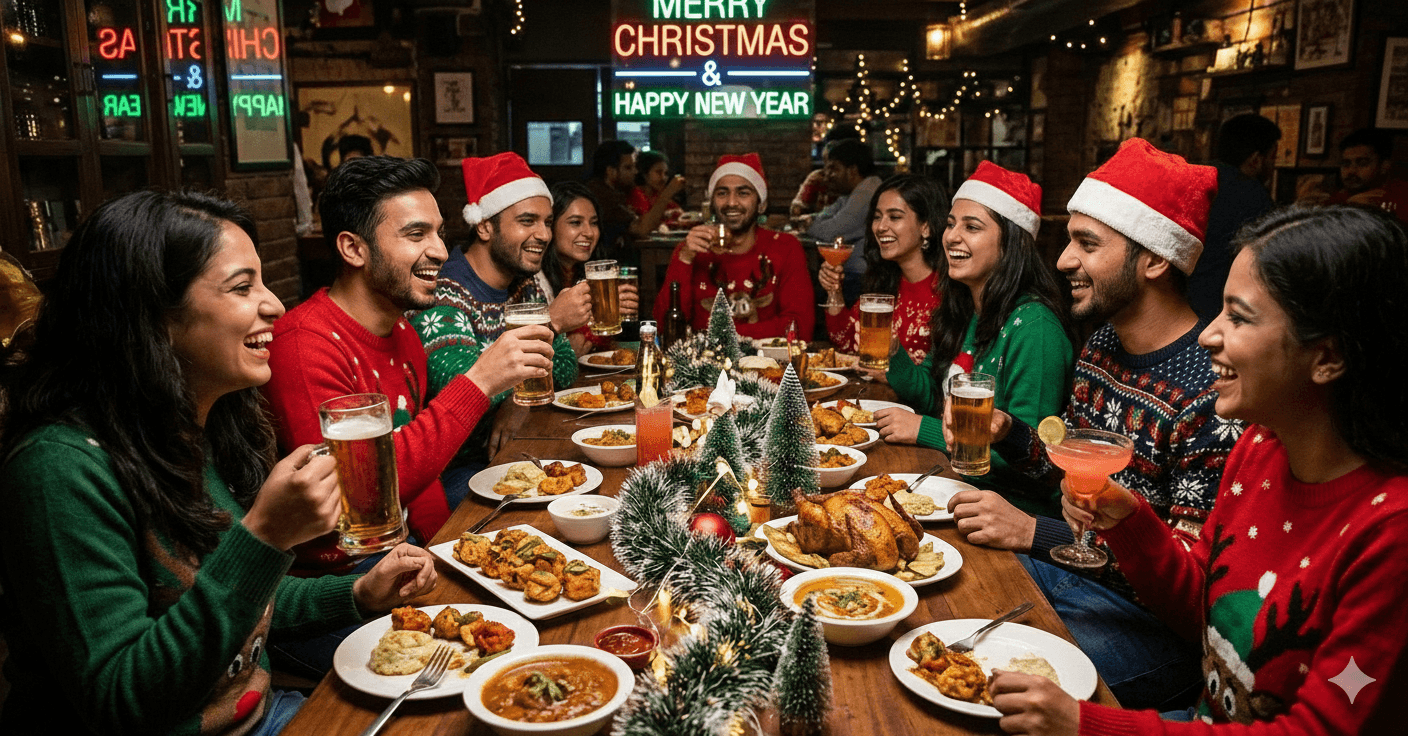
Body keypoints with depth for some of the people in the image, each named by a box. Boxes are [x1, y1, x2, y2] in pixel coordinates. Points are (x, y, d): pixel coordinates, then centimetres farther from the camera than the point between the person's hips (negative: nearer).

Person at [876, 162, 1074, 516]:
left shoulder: (1034, 327, -19)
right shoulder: (963, 311, 7)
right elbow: (932, 397, 14)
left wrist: (924, 430, -19)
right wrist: (891, 354, -3)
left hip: (1016, 500, -7)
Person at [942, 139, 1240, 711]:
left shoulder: (1212, 391, -25)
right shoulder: (1103, 342, 2)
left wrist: (1031, 532, -26)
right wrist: (1007, 434, -8)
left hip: (1154, 617, -8)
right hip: (1067, 563, 8)